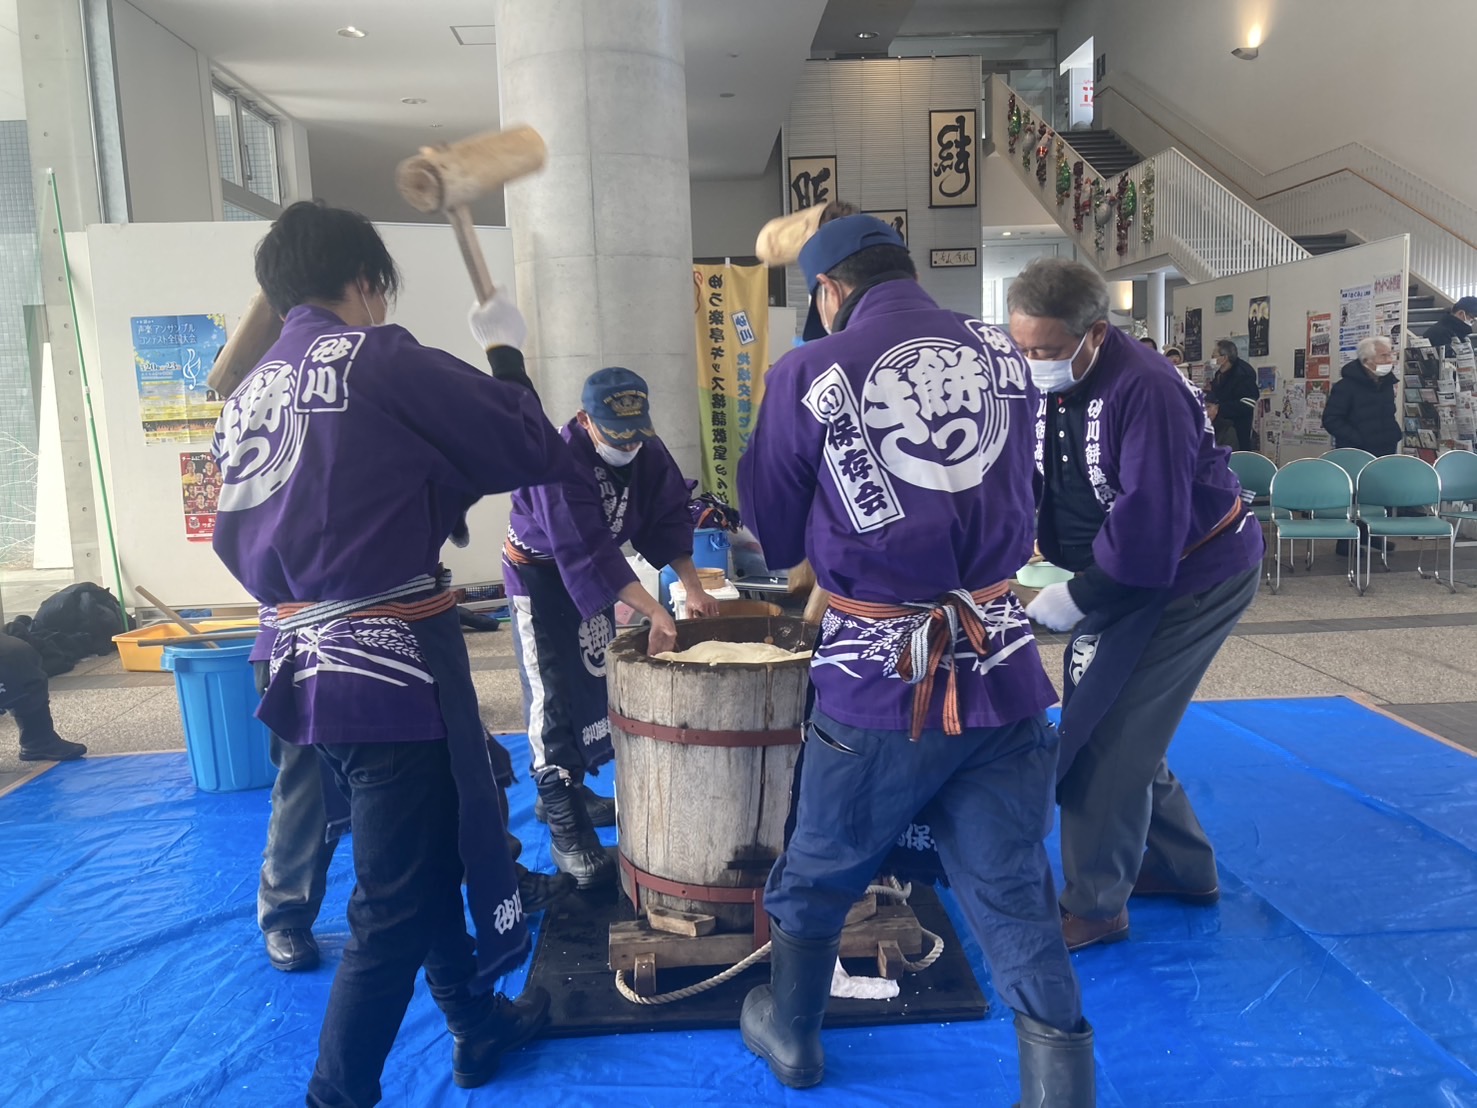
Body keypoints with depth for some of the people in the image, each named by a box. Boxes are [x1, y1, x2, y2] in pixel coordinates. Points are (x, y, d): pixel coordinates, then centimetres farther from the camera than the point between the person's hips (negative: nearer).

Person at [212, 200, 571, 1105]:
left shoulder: (247, 397, 11)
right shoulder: (383, 362, -12)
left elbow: (240, 544, 17)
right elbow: (539, 455, -9)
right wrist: (510, 359, 6)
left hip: (304, 664, 9)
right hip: (391, 664, -9)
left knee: (427, 855, 24)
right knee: (395, 904, 5)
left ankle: (479, 1025, 42)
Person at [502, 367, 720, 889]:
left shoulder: (648, 453, -13)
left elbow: (668, 518, -6)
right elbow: (587, 553, -39)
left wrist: (693, 587, -18)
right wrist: (655, 612, -43)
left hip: (597, 573, 7)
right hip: (541, 573, -7)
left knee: (595, 683, 13)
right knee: (553, 697, -10)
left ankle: (565, 790, 30)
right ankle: (564, 826, -5)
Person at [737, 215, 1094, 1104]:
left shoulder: (809, 372, -7)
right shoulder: (1003, 355, 4)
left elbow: (776, 537, 2)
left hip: (878, 680, -2)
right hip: (1002, 669, 3)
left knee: (819, 874, 21)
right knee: (1017, 900, 12)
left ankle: (788, 1032, 45)